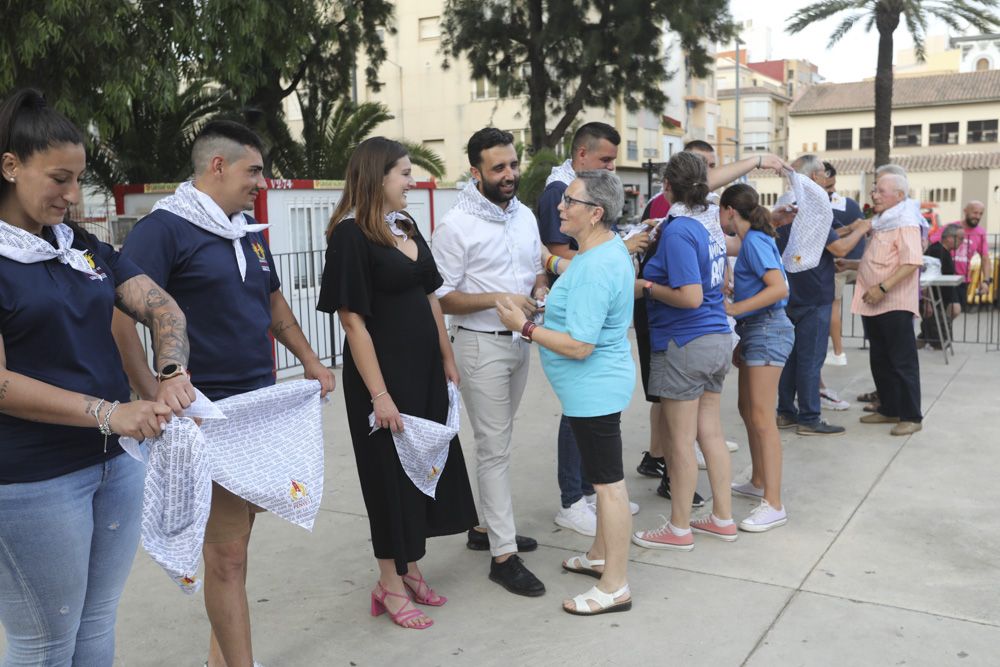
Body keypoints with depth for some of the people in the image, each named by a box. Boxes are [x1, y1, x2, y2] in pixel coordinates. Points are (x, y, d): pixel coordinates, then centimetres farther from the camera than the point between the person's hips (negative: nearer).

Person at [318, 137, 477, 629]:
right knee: (390, 475, 4)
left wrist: (447, 359, 12)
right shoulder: (350, 235, -14)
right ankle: (389, 585, 21)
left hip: (425, 369, 8)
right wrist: (378, 393, -19)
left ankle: (410, 570, 32)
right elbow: (352, 318, -17)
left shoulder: (407, 226, 9)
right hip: (382, 371, -8)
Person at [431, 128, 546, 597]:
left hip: (520, 342, 7)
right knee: (495, 447, -4)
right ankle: (504, 555, 3)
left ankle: (486, 525, 32)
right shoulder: (456, 226, -13)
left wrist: (541, 290, -5)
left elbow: (537, 270, 18)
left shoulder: (525, 215, 8)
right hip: (481, 344, -7)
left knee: (497, 441, 17)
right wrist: (499, 299, -23)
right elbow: (441, 298, -14)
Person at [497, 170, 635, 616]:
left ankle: (615, 587, 10)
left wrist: (524, 327, -20)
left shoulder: (594, 269, -25)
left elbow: (579, 345, -27)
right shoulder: (611, 247, 8)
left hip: (594, 389, -11)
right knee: (605, 478, 21)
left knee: (609, 482, -1)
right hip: (600, 385, 11)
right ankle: (601, 557, 38)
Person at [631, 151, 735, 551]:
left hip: (685, 344, -9)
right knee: (710, 432, 16)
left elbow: (691, 297, -24)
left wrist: (648, 288, -11)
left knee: (680, 441, 3)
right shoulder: (709, 230, 9)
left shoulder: (677, 232, -17)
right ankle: (722, 518, 27)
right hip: (717, 339, 9)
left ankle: (679, 529, 15)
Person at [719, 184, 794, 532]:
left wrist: (732, 309, -25)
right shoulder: (753, 239, 15)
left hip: (767, 329, -10)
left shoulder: (754, 240, -13)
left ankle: (774, 505, -10)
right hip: (755, 330, 10)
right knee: (748, 409, 18)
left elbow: (779, 288, -24)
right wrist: (742, 342, 21)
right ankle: (759, 482, 32)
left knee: (762, 417, -11)